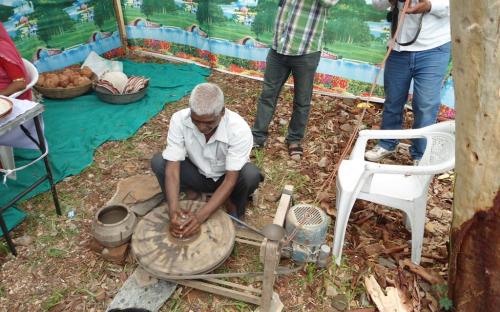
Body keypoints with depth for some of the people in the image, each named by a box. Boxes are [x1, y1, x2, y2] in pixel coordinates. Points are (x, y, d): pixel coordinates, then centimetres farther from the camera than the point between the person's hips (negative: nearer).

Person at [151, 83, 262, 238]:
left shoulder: (239, 129, -32)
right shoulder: (179, 119, -26)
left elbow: (230, 180, -31)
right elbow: (172, 167, -26)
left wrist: (200, 216, -40)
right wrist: (173, 210, -40)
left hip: (226, 178, -1)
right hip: (198, 175, 2)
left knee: (251, 175, -34)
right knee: (158, 162, -23)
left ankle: (233, 205, -2)